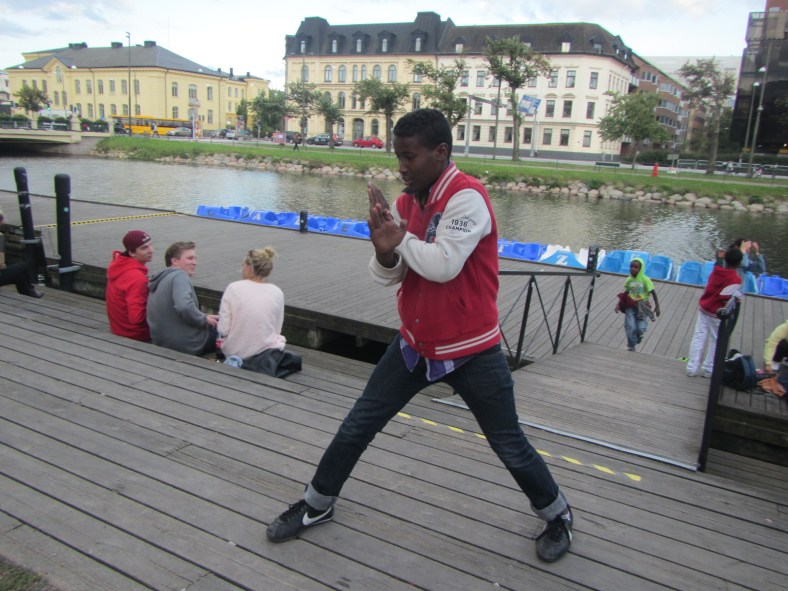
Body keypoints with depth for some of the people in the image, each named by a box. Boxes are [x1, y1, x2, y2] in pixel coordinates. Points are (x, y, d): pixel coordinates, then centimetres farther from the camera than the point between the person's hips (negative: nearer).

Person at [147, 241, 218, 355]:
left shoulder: (160, 279, 14)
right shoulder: (179, 276, -15)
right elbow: (184, 307, -32)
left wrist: (203, 316, 9)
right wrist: (204, 319, -15)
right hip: (188, 345, -9)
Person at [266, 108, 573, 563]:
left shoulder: (467, 197, -19)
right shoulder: (407, 201, 3)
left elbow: (443, 265, -30)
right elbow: (388, 276, 1)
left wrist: (400, 237, -16)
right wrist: (385, 251, -21)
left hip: (471, 351, -6)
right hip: (416, 344, 6)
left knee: (510, 446, 8)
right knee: (358, 426, 8)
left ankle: (557, 515, 35)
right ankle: (317, 504, 29)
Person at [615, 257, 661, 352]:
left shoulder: (645, 280, -6)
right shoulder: (629, 279, 3)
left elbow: (653, 293, -3)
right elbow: (625, 294, 11)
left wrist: (657, 307, -6)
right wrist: (618, 304, 1)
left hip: (642, 307, -2)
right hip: (630, 306, 2)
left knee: (641, 328, -11)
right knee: (630, 327, -11)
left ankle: (638, 337, 27)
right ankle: (631, 345, 11)